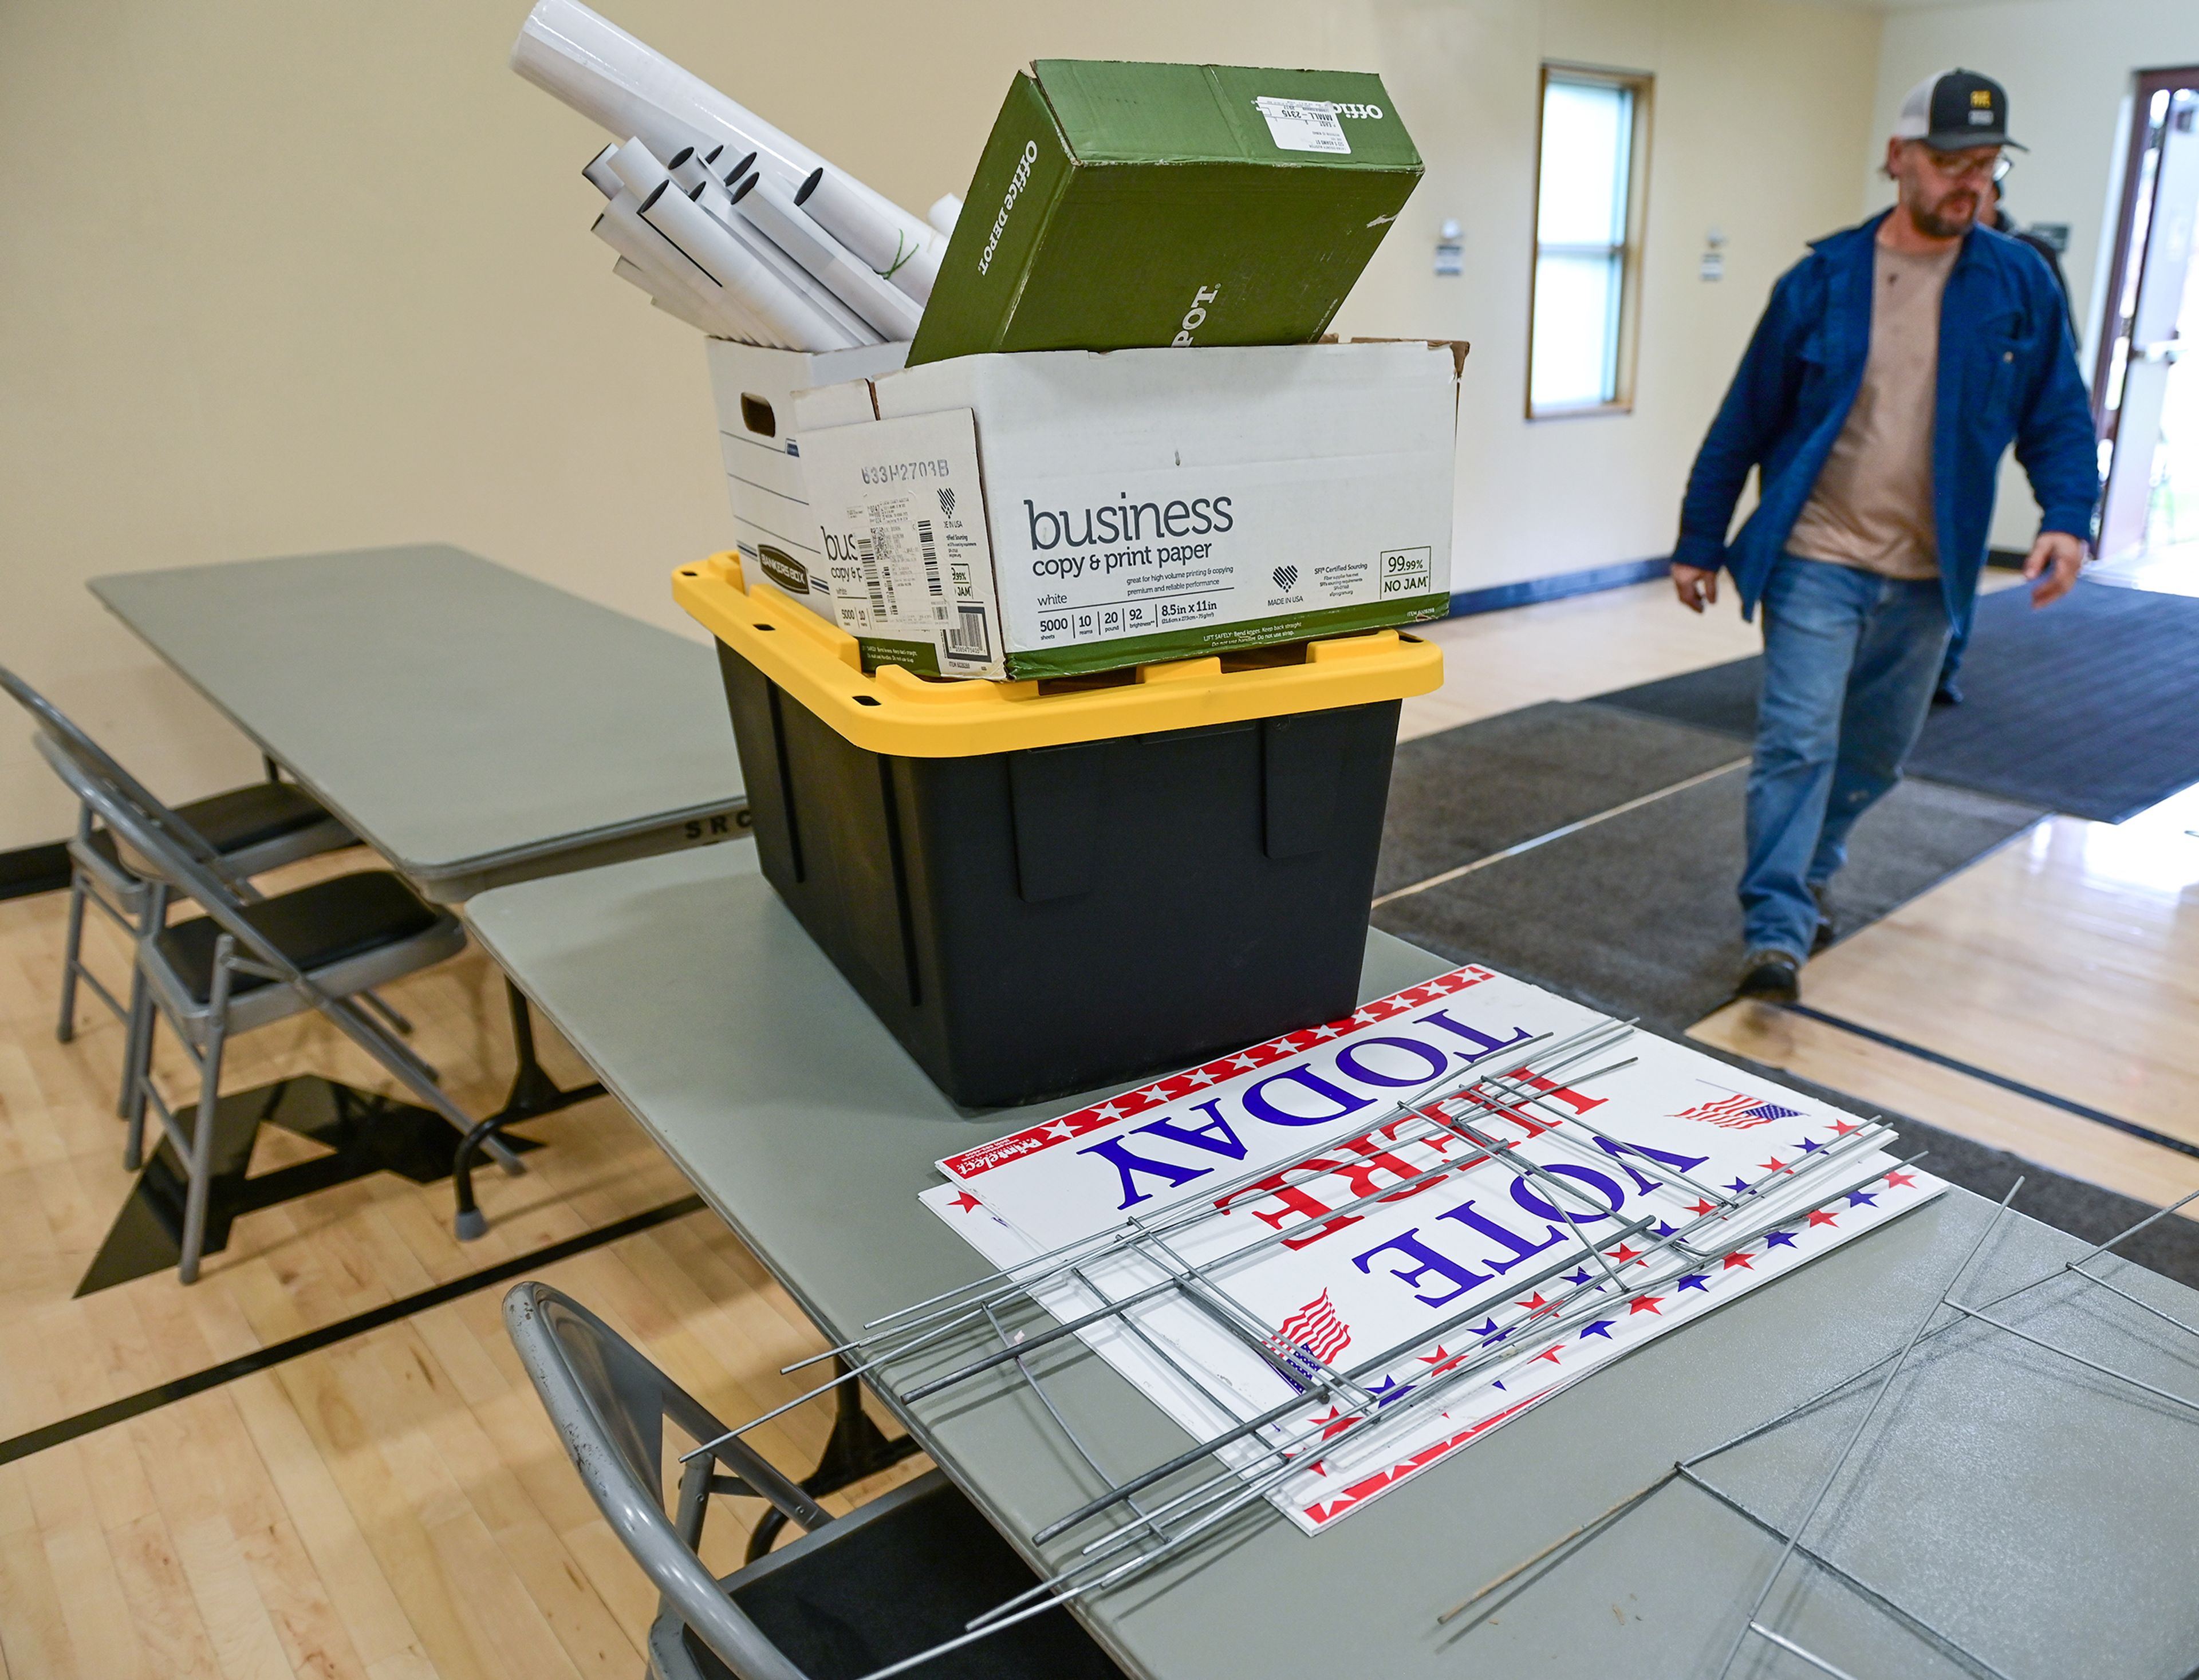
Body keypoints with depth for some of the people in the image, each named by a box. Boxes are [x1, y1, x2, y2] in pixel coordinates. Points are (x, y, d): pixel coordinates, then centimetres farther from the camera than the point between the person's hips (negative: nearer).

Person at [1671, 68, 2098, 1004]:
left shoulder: (2019, 284, 3)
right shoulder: (1823, 280, -2)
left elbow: (2058, 417, 7)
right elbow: (1744, 422, 2)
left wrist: (2068, 516, -11)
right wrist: (1699, 543, 3)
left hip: (1926, 576, 4)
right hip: (1817, 562, -3)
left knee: (1875, 756, 15)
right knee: (1798, 742, -13)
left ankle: (1803, 880, 37)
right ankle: (1777, 934, -8)